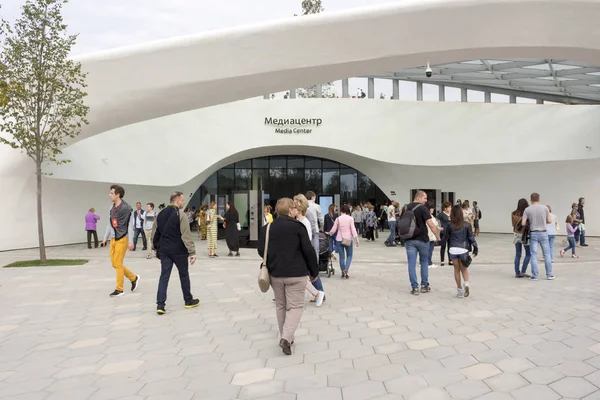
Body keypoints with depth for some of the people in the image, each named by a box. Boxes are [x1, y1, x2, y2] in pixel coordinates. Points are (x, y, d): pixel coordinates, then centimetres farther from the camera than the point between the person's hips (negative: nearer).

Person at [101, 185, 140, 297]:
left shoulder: (126, 208, -14)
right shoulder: (112, 208, 10)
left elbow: (130, 225, -14)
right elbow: (110, 224, 17)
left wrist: (130, 241, -16)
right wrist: (105, 238, 17)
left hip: (122, 239, -8)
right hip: (114, 239, 8)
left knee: (118, 264, -5)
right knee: (115, 264, 10)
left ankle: (119, 289, 6)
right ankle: (134, 278, 25)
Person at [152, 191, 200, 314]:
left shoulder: (161, 214, 9)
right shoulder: (181, 215, -13)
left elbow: (155, 233, 14)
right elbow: (186, 235, -18)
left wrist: (157, 247, 24)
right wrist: (192, 252, -16)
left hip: (164, 250, 5)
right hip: (178, 250, -5)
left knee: (164, 276, 5)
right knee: (184, 275, 10)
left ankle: (160, 305, -2)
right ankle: (189, 301, 22)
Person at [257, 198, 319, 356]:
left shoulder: (266, 228, 3)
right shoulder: (297, 226, -9)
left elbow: (261, 251, 5)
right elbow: (308, 250, -10)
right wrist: (314, 271, 1)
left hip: (275, 274, 4)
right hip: (296, 274, -4)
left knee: (281, 306, 17)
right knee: (295, 306, 3)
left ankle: (285, 337, 22)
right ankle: (286, 338, -12)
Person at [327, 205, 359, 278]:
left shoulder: (338, 218, -2)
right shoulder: (350, 218, -5)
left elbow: (333, 229, 0)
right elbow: (353, 229, -8)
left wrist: (329, 233, 19)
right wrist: (356, 239, -5)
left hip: (339, 239, 1)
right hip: (348, 239, -1)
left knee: (342, 256, 8)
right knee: (349, 255, 10)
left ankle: (343, 272, 10)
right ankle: (346, 269, -10)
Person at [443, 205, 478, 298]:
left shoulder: (450, 225, -4)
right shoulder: (467, 224, -5)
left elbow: (445, 237, 4)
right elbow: (471, 237, -2)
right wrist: (475, 248, 8)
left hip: (453, 250, 0)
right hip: (463, 249, 0)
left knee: (457, 270, 12)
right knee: (464, 269, 14)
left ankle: (460, 290, 17)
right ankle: (466, 284, -11)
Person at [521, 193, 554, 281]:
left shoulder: (527, 209, -5)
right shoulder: (544, 207, -4)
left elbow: (523, 223, -9)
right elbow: (549, 221, 0)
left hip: (533, 234, -1)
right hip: (543, 233, 1)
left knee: (534, 255, 2)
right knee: (547, 254, 11)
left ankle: (534, 276, 2)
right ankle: (549, 275, 14)